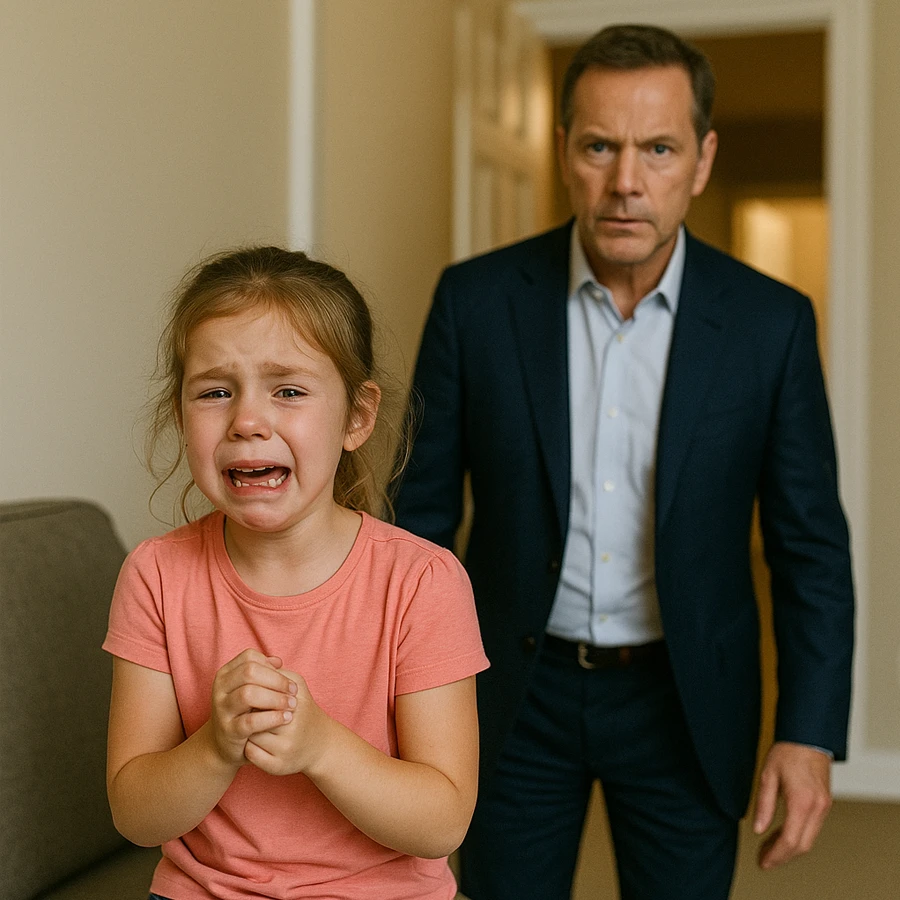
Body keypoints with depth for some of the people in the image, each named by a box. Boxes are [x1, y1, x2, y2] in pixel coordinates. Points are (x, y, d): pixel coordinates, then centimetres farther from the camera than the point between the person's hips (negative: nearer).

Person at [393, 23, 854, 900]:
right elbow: (423, 510, -1)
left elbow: (810, 547, -3)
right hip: (518, 695, 0)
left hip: (686, 702, 0)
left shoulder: (771, 323, -8)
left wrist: (809, 735, -9)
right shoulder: (477, 300, -8)